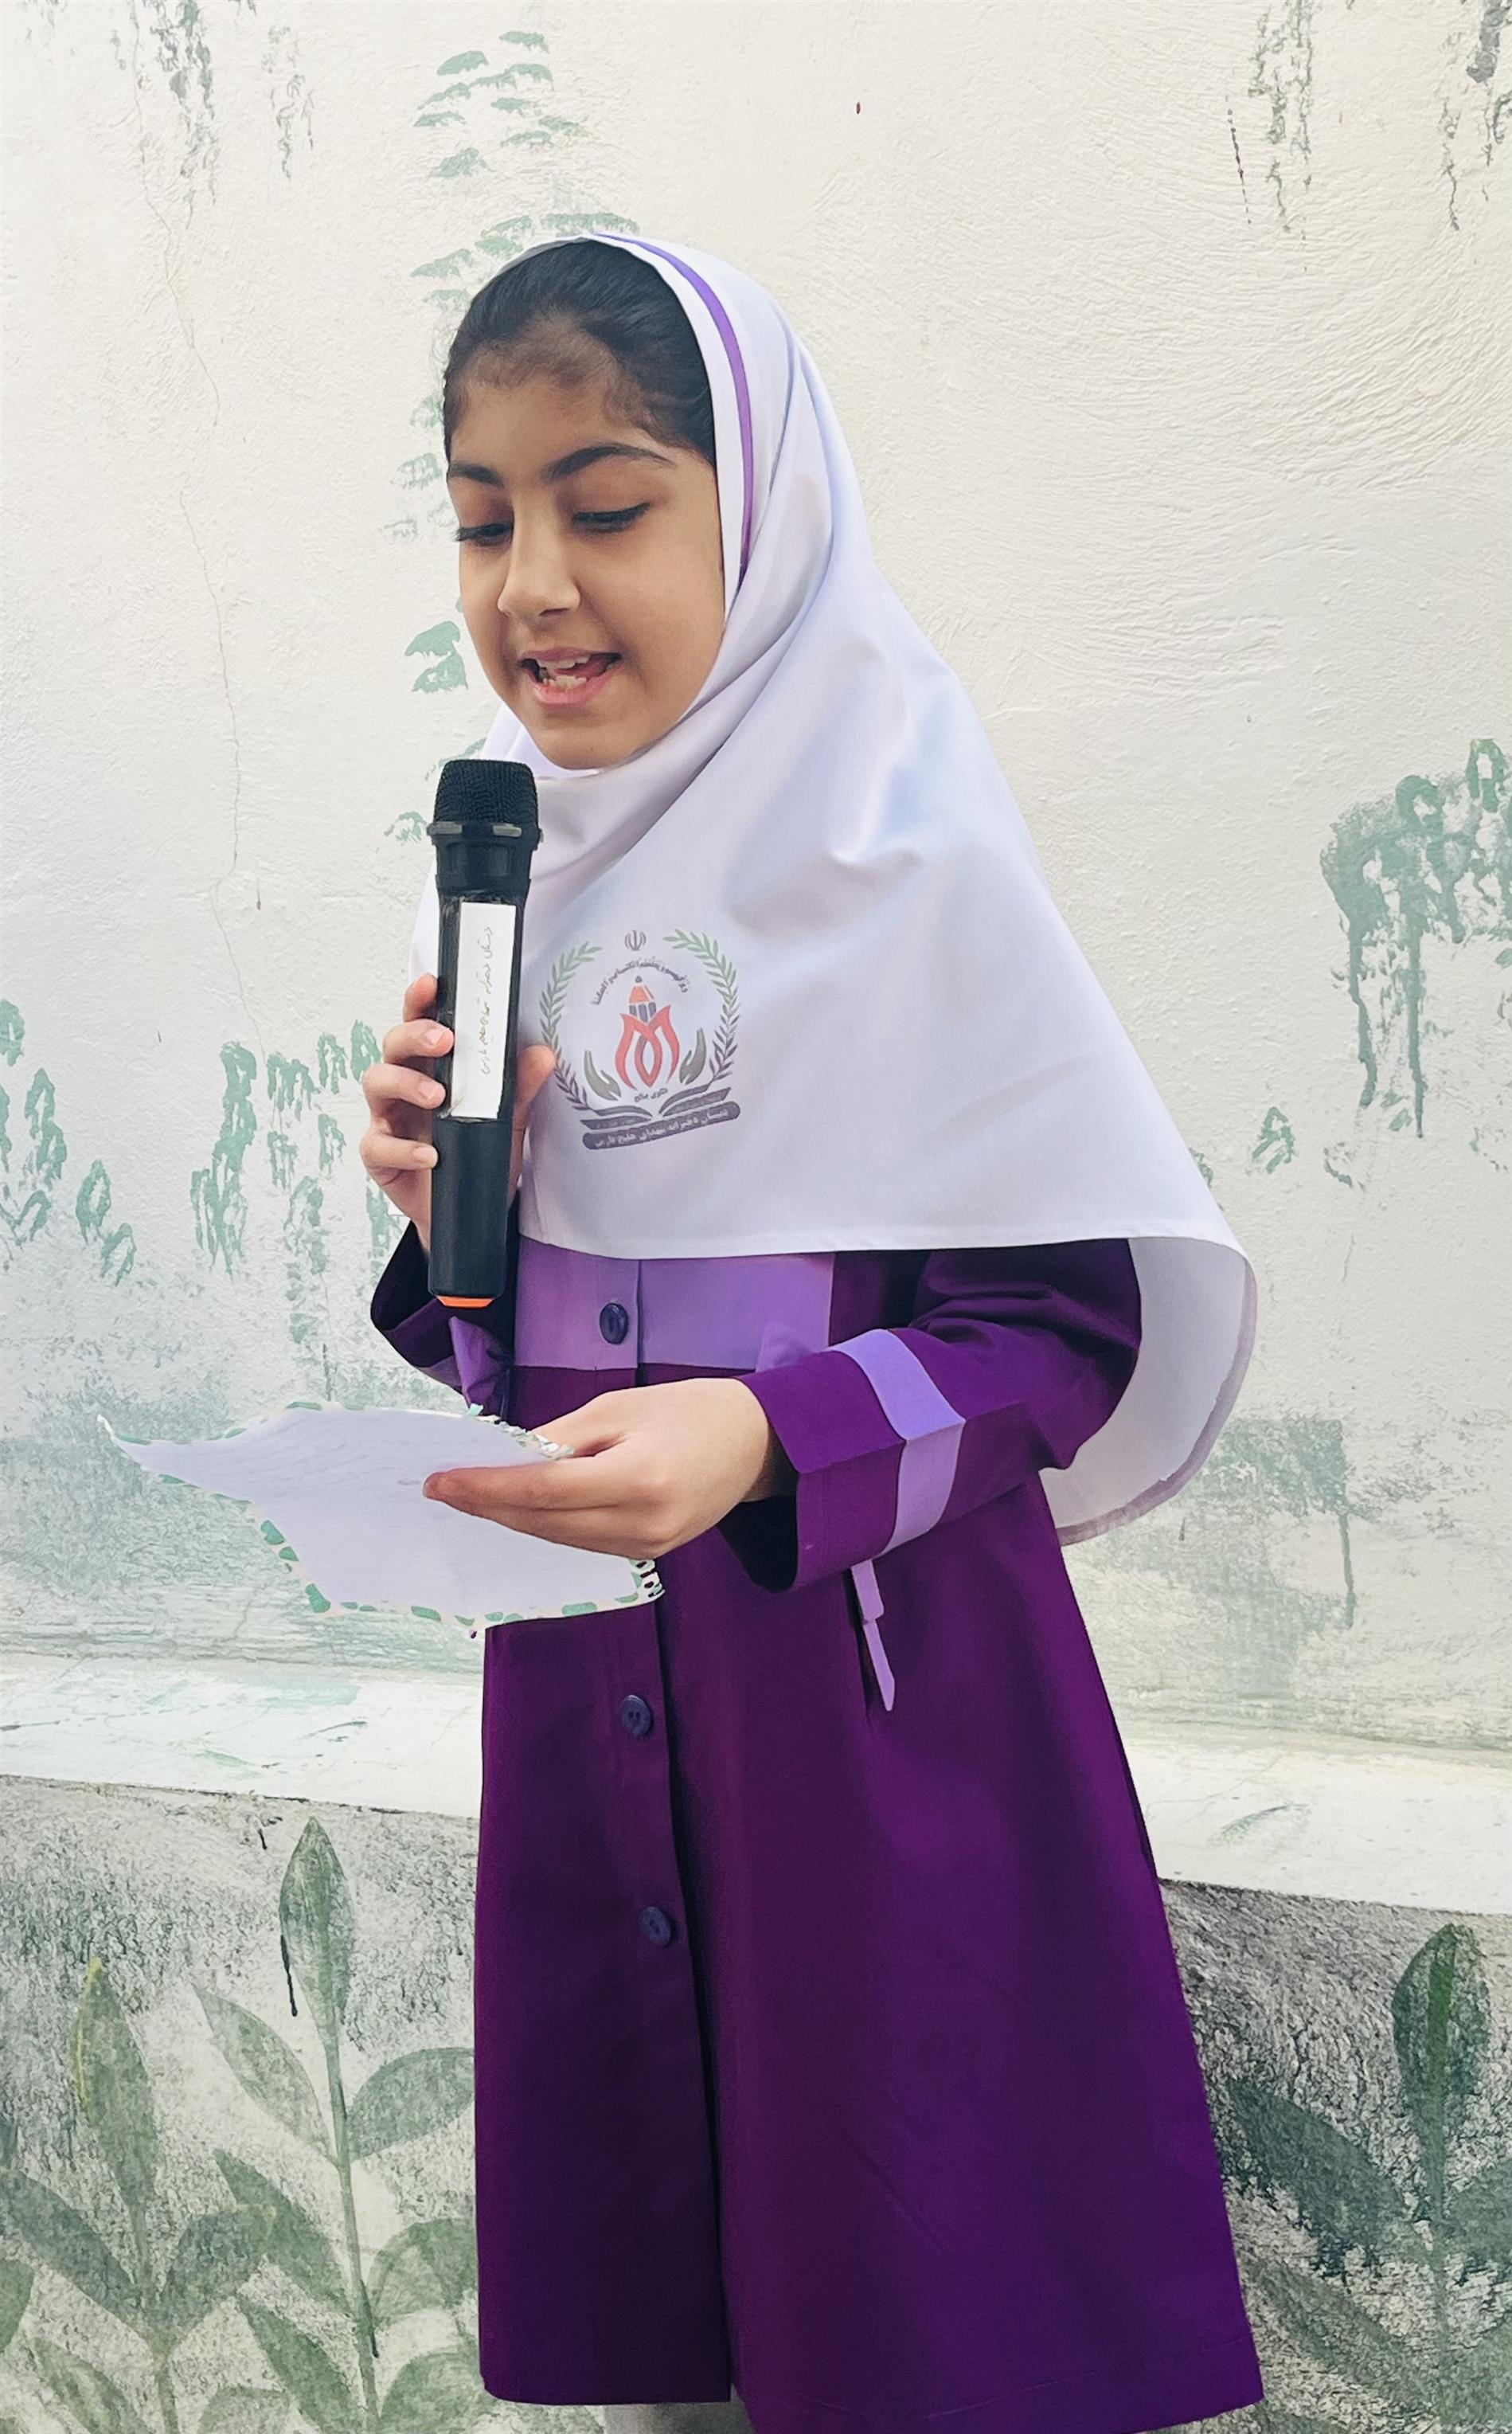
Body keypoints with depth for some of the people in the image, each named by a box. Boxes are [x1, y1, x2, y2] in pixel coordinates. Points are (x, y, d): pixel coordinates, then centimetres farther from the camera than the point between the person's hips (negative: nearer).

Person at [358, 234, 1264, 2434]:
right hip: (584, 1672, 6)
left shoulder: (905, 851, -13)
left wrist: (771, 1437, -28)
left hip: (870, 1681, -6)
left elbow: (1070, 1325, -13)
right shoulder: (522, 870, 7)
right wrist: (448, 1213, -7)